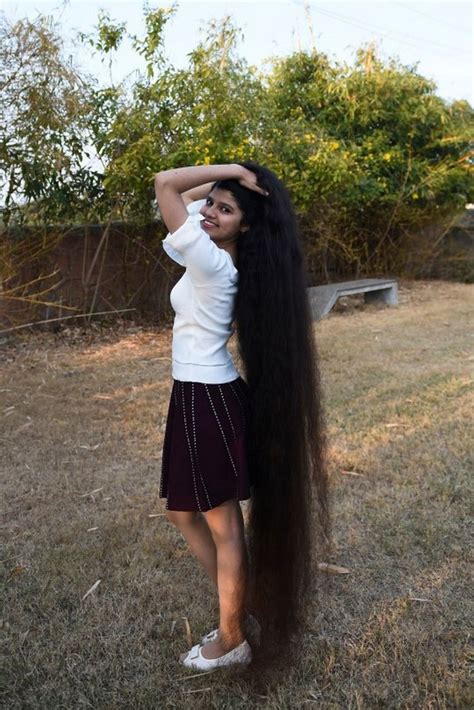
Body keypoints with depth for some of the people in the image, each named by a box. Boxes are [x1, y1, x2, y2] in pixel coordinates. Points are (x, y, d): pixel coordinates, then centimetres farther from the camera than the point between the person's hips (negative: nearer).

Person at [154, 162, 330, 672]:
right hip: (202, 397, 10)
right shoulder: (223, 257, 6)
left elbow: (165, 183, -21)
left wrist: (236, 170, -16)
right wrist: (227, 182, 7)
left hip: (207, 401, -10)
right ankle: (241, 608, 34)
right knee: (182, 511, 20)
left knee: (225, 529, 5)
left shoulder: (211, 262, -20)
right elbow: (188, 196, 21)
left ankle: (232, 640, 24)